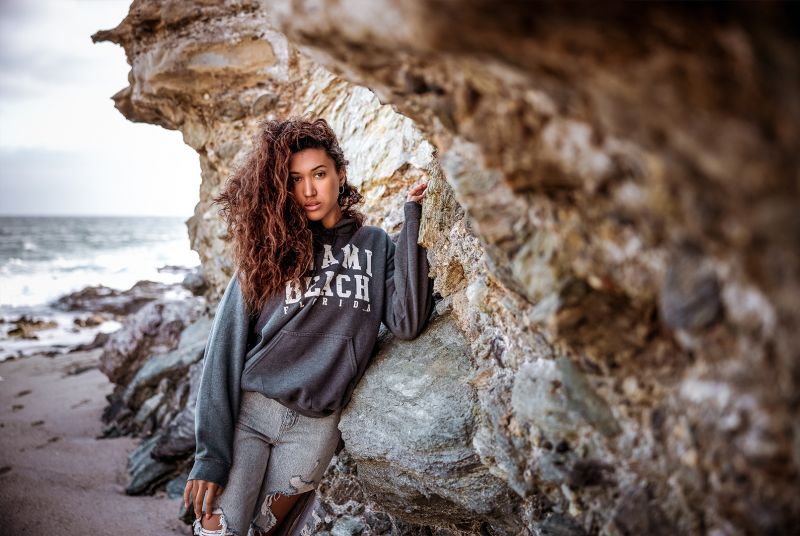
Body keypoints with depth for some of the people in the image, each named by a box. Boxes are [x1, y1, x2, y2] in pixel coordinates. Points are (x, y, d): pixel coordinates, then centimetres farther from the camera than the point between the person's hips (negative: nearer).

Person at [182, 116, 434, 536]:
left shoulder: (376, 245, 5)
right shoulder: (270, 246, 1)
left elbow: (406, 324, -10)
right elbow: (227, 346, -4)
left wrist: (413, 222, -10)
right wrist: (211, 453, -11)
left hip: (317, 427, 1)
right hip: (246, 412, -1)